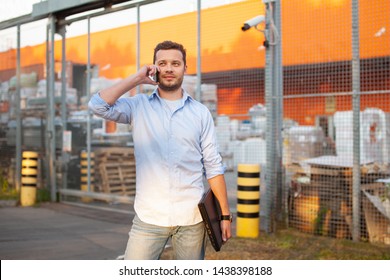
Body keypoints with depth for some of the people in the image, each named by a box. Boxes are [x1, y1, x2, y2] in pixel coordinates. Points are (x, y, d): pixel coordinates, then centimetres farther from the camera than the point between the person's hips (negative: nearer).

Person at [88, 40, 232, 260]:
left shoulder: (201, 112, 6)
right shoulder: (139, 106, 5)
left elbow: (213, 166, 5)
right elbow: (98, 105, -12)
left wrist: (225, 214, 1)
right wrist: (137, 79, -5)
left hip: (192, 217, 1)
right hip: (149, 217, -1)